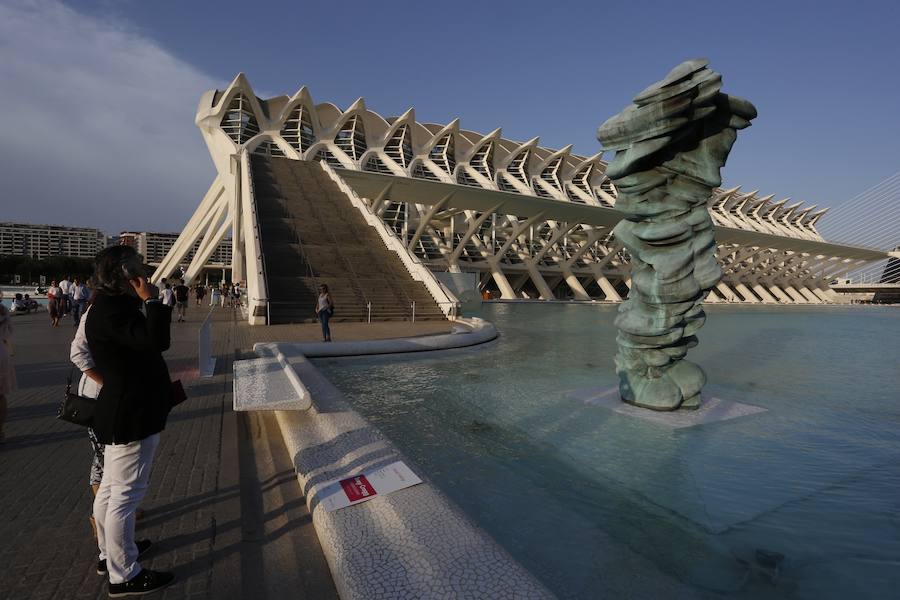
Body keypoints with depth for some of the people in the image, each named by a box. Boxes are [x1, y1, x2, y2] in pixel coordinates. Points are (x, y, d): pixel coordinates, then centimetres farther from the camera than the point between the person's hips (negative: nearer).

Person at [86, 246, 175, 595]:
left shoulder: (112, 306, 11)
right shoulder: (112, 311, -22)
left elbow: (146, 343, 12)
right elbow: (156, 341, -34)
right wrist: (151, 300, -24)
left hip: (123, 411, 11)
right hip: (132, 416, -11)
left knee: (111, 488, 22)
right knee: (126, 494, 0)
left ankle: (108, 554, 39)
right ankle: (124, 576, 13)